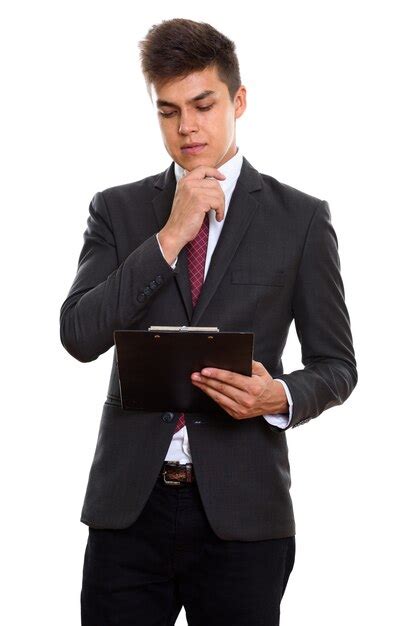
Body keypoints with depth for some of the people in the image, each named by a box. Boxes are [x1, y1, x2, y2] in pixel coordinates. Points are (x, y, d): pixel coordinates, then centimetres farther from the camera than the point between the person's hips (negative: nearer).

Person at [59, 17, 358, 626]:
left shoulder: (300, 218, 4)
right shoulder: (118, 210, 8)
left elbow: (335, 364, 6)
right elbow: (80, 335, -5)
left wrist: (280, 397, -15)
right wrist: (170, 236, -10)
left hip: (241, 510, -1)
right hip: (129, 506, 1)